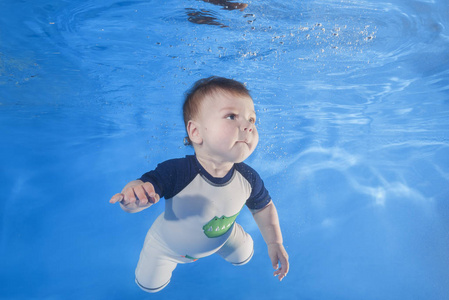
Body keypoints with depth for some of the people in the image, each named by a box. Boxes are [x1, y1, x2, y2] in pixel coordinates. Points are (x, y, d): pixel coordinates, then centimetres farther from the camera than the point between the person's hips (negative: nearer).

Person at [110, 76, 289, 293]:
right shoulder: (175, 172, -44)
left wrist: (274, 243, -13)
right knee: (149, 285, 21)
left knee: (243, 256, 28)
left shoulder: (249, 178, -30)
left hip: (222, 238, 3)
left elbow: (263, 207, -12)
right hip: (168, 247, -2)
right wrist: (133, 196, -69)